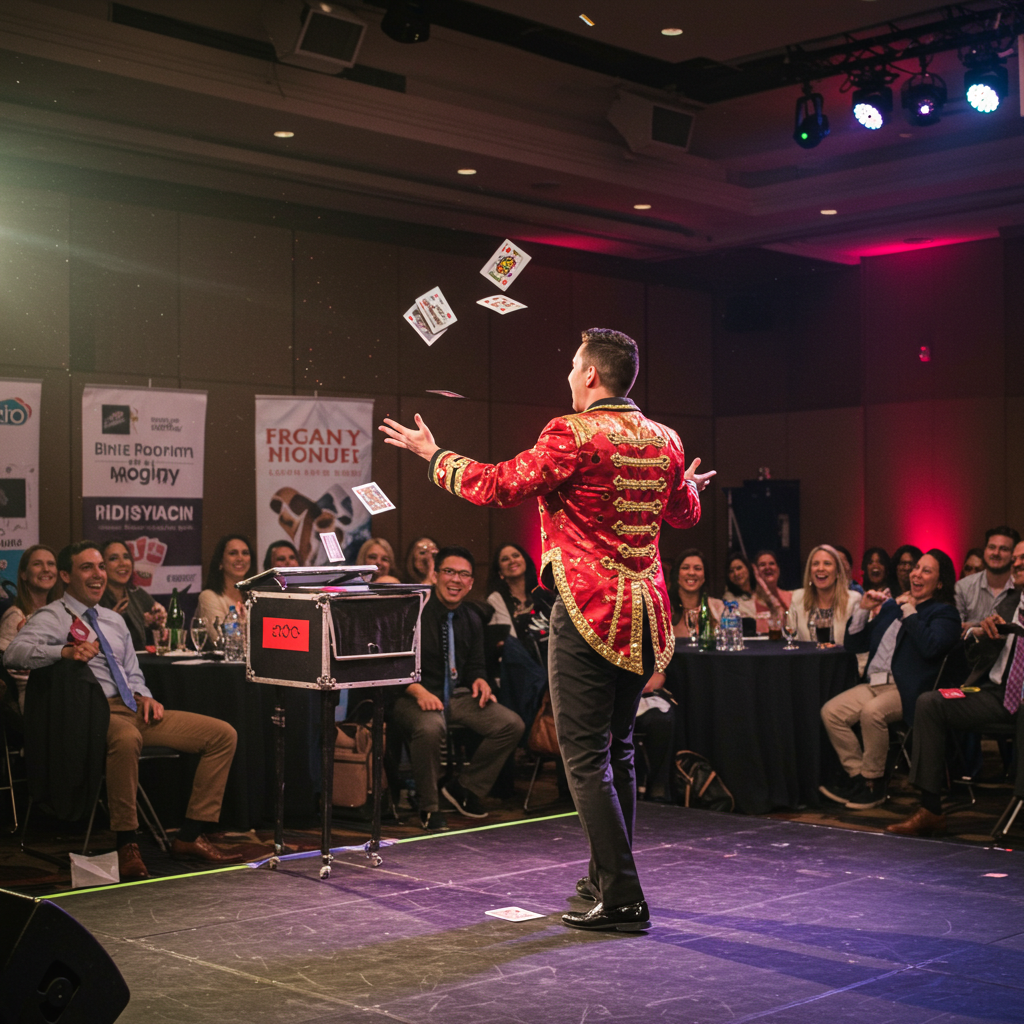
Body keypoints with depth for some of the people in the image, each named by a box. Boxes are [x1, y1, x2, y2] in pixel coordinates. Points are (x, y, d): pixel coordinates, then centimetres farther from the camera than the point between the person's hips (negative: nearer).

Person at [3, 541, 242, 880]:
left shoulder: (113, 620, 26)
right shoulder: (53, 618, 2)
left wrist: (144, 696, 5)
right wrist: (66, 651, -31)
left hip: (136, 710, 8)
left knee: (223, 735, -5)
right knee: (126, 739, -44)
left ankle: (190, 837, -5)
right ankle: (126, 845, -30)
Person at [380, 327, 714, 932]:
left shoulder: (574, 435, -13)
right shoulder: (663, 441, 9)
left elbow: (500, 486, -12)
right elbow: (686, 514, 24)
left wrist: (435, 456, 4)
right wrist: (690, 483, 49)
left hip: (589, 610, -7)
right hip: (644, 612, 8)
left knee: (586, 758, -3)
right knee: (618, 751, 17)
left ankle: (622, 899, -4)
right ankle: (607, 879, 26)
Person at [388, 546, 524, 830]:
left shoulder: (471, 620, 12)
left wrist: (479, 680, -6)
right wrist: (419, 691, -29)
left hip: (457, 697, 6)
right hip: (415, 697, -6)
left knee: (512, 724, -12)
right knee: (430, 727, -40)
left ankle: (464, 788, 6)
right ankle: (428, 806, -15)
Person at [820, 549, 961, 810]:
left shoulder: (943, 613, 4)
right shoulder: (891, 605, 23)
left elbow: (930, 647, -18)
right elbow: (855, 644, 24)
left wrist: (909, 612, -8)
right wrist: (863, 610, 10)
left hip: (907, 689, -6)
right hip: (874, 683, 6)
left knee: (872, 712, -35)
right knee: (831, 711, -18)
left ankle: (873, 783, -18)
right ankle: (857, 775, -10)